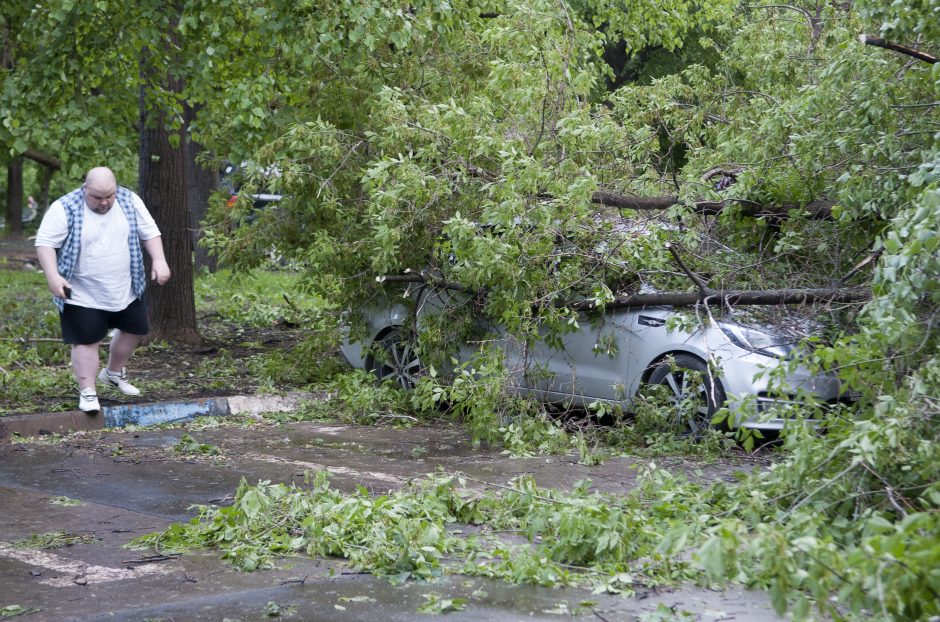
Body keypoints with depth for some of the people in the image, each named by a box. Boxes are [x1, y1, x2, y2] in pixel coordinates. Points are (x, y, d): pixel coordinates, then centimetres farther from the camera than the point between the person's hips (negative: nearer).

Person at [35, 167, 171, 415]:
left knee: (134, 329, 17)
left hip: (127, 290, 5)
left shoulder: (130, 202, -4)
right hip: (83, 295, -5)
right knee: (87, 341, -3)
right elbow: (45, 243, -15)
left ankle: (114, 373, 38)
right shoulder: (64, 209, -17)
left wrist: (159, 260, -10)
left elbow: (149, 232, 3)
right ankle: (87, 392, 7)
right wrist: (53, 276, -26)